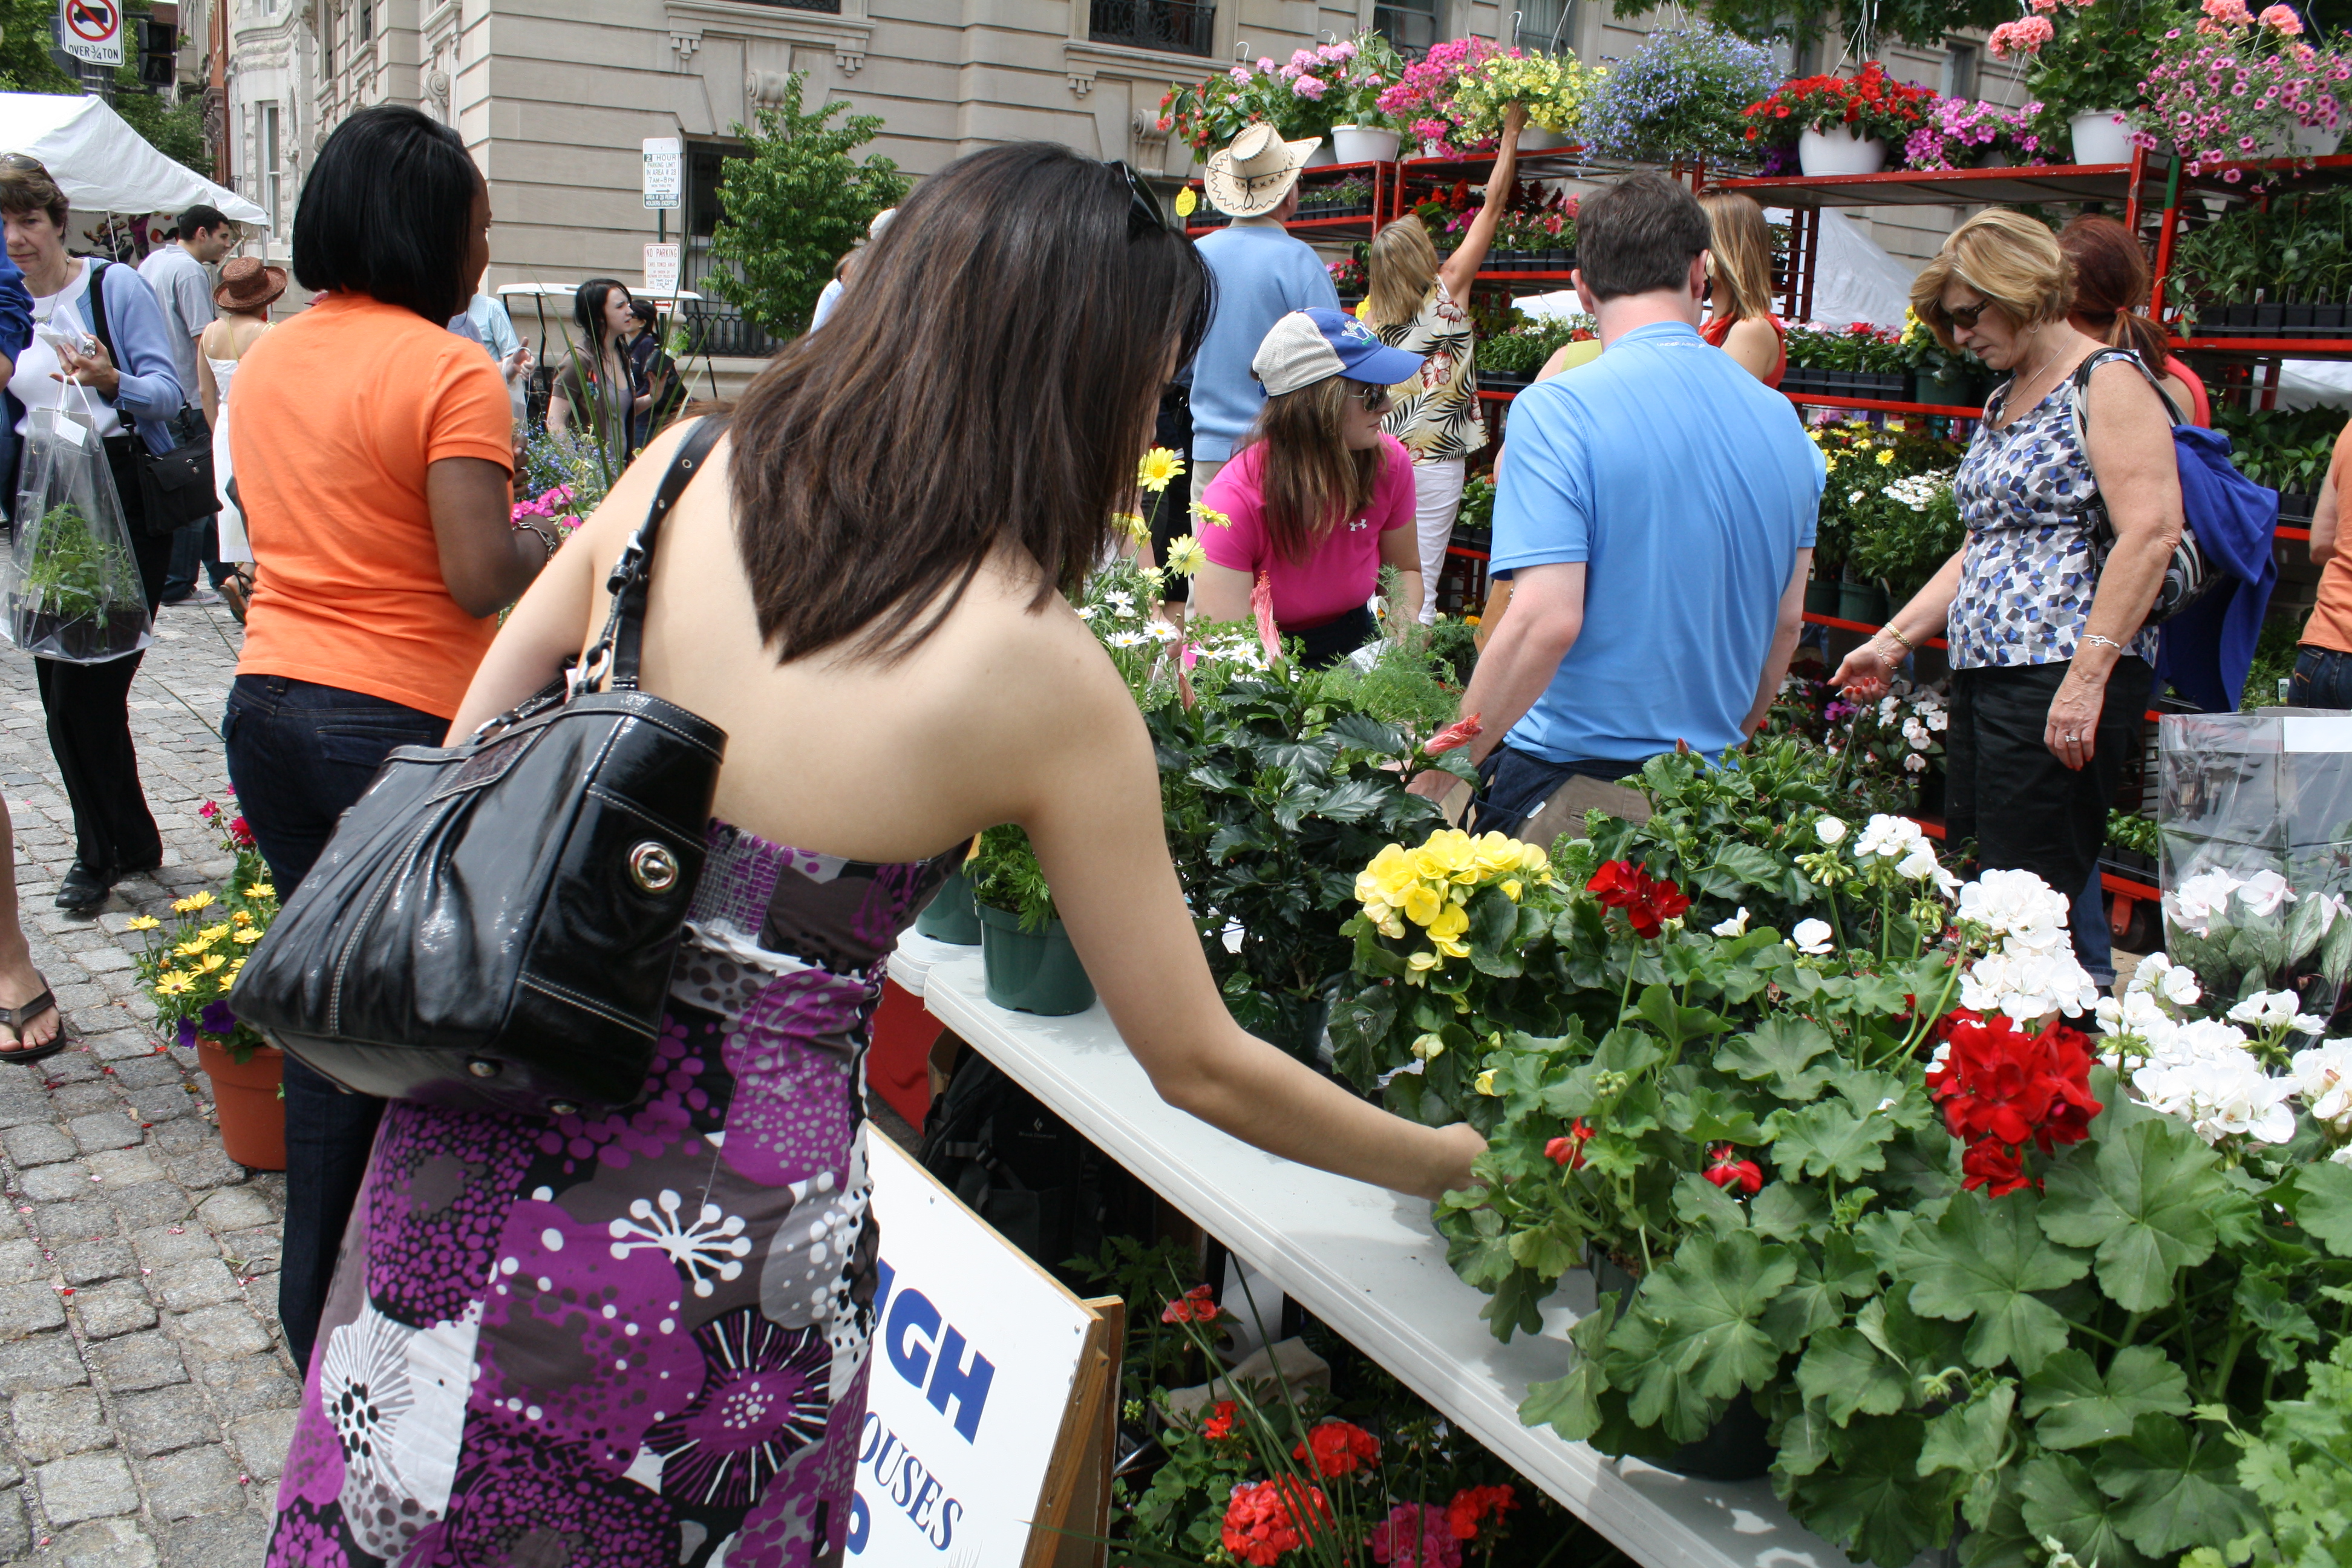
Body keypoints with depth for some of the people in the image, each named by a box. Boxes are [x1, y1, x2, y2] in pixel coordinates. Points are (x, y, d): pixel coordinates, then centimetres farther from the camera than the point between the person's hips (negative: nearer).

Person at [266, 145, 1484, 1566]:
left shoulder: (686, 475, -6)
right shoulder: (1040, 677, -16)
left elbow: (472, 761, 4)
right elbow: (1198, 1066, -8)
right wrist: (1444, 1161, 6)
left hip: (483, 1154, 4)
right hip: (717, 1257, -3)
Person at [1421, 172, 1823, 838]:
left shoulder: (1557, 409, -14)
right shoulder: (1782, 419, 6)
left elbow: (1545, 621, -22)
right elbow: (1786, 622, 13)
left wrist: (1442, 768, -13)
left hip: (1564, 776, -5)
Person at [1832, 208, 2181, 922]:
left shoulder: (2108, 381, -6)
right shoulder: (2003, 401, 21)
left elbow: (2151, 533, -17)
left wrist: (2088, 673, -23)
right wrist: (1894, 640, 19)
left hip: (2062, 679, -9)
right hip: (1983, 676, 9)